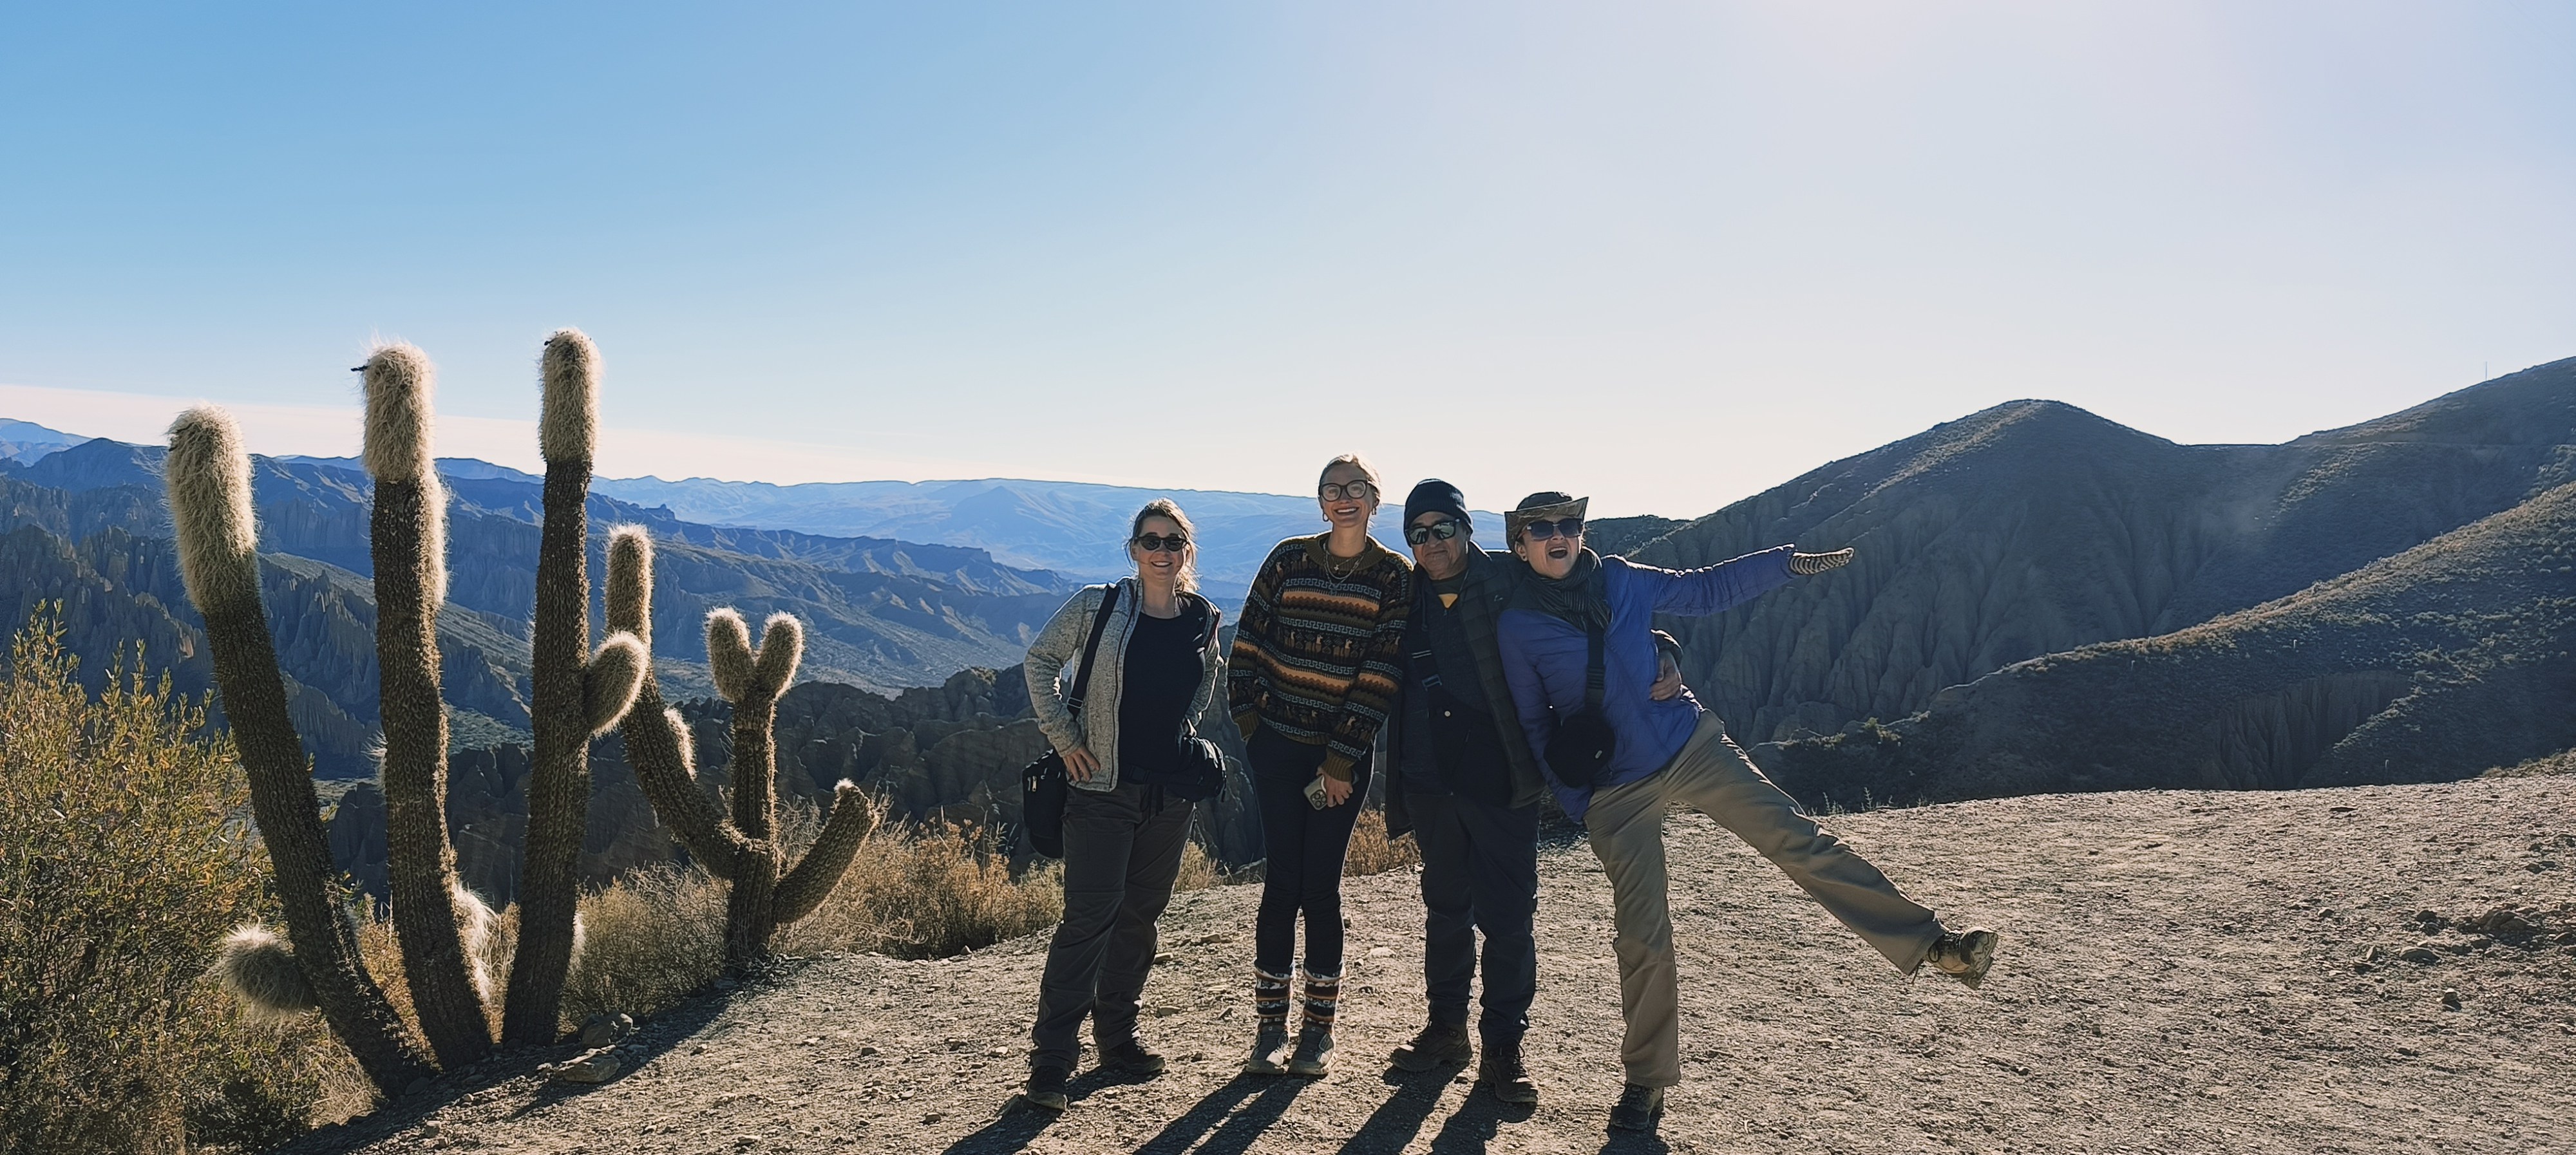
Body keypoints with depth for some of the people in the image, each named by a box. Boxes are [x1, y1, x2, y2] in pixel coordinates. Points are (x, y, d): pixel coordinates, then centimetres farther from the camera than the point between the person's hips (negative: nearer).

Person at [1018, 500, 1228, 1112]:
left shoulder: (1202, 619, 4)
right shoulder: (1098, 606, -8)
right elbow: (1041, 660, -1)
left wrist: (1187, 725, 12)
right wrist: (1064, 736, -7)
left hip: (1173, 789, 5)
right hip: (1104, 786, -5)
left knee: (1141, 915, 13)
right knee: (1089, 917, -9)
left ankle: (1118, 1038, 28)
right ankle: (1050, 1060, -3)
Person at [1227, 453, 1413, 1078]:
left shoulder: (1395, 576, -2)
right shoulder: (1289, 560, 3)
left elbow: (1382, 674, -6)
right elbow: (1248, 642, 7)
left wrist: (1343, 758, -9)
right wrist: (1250, 716, -1)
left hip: (1345, 754, -1)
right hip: (1277, 745, 1)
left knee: (1321, 886, 1)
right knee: (1283, 881, 1)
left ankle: (1319, 1028, 15)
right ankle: (1270, 1026, 11)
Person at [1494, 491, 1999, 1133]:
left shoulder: (1620, 580, 2)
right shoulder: (1518, 627, -5)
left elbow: (1704, 590, 15)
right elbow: (1534, 726, 3)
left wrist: (1788, 563, 9)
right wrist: (1575, 805, -1)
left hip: (1691, 745, 2)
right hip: (1616, 792, -2)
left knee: (1797, 839, -9)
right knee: (1642, 935, -1)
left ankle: (1930, 945, -4)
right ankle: (1646, 1080, 13)